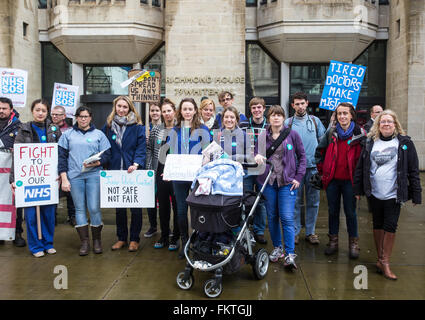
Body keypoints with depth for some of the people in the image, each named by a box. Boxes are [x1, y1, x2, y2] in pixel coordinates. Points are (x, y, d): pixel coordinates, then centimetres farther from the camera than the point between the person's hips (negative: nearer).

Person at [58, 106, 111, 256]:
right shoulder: (67, 134, 11)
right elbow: (62, 157, 7)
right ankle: (84, 242, 9)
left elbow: (107, 154, 7)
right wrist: (64, 179, -1)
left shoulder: (99, 134, 10)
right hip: (74, 176, 1)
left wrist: (96, 163, -13)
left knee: (94, 208, -5)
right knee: (79, 209, 2)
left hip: (94, 175, -1)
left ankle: (97, 240, 11)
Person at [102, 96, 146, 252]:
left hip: (133, 172, -3)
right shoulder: (108, 126, 8)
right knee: (119, 207, 11)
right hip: (115, 172, 3)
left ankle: (134, 239, 16)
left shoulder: (138, 127, -1)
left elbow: (141, 147, -6)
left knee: (135, 207, 3)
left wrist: (136, 164, -22)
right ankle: (121, 238, 23)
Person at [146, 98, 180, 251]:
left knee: (177, 204, 3)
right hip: (161, 171, 4)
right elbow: (149, 149, 12)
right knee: (162, 204, 11)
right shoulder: (156, 130, 9)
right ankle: (164, 236, 22)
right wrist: (149, 168, 4)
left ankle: (175, 238, 14)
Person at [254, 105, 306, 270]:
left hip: (287, 182, -3)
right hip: (268, 181, 3)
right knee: (272, 216, 11)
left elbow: (302, 156, 6)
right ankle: (277, 248, 27)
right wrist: (257, 157, -12)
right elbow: (257, 155, 13)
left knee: (287, 218, -9)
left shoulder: (292, 134, 1)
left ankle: (290, 255, -4)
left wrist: (298, 177, -2)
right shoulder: (262, 136, 6)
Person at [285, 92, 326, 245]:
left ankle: (310, 232, 17)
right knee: (295, 201, 2)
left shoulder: (315, 120, 10)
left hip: (313, 166, 2)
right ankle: (294, 232, 13)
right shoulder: (288, 123, 5)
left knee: (313, 201, 6)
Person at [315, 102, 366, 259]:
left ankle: (353, 243, 17)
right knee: (333, 211, 11)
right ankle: (333, 241, 23)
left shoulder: (359, 134, -3)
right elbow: (319, 151, 15)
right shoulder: (331, 132, 4)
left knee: (350, 212, 4)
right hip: (332, 179, 3)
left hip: (349, 180, -3)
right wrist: (322, 170, 11)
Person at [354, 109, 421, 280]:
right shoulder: (370, 143, 5)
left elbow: (413, 170, -2)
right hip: (374, 194, 3)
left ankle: (384, 262, 9)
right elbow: (361, 167, 9)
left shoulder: (404, 143, -2)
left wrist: (416, 194, -5)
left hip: (394, 194, -2)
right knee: (378, 226, 11)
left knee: (390, 227, -2)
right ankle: (380, 259, 23)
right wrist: (358, 189, 6)